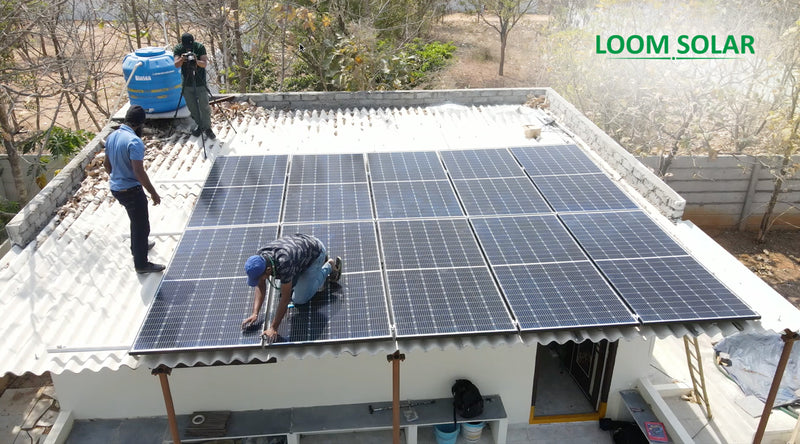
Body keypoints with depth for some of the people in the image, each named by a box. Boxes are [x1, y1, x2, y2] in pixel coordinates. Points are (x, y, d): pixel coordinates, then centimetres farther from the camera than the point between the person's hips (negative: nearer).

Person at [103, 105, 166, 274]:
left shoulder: (112, 136, 3)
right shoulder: (134, 141, -25)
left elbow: (106, 163, 15)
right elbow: (139, 172, -27)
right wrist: (153, 193, -18)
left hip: (115, 188, 9)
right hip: (131, 190, -9)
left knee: (136, 220, 29)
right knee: (141, 225, 6)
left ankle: (138, 247, 49)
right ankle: (141, 264, 17)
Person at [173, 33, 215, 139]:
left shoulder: (200, 47, -11)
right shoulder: (178, 49, -6)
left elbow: (205, 64, -18)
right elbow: (176, 65, -18)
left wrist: (197, 61, -39)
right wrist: (182, 59, -39)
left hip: (200, 82, -2)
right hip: (187, 83, 2)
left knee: (204, 106, -4)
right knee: (192, 107, 9)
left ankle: (207, 128, 9)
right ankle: (200, 126, 25)